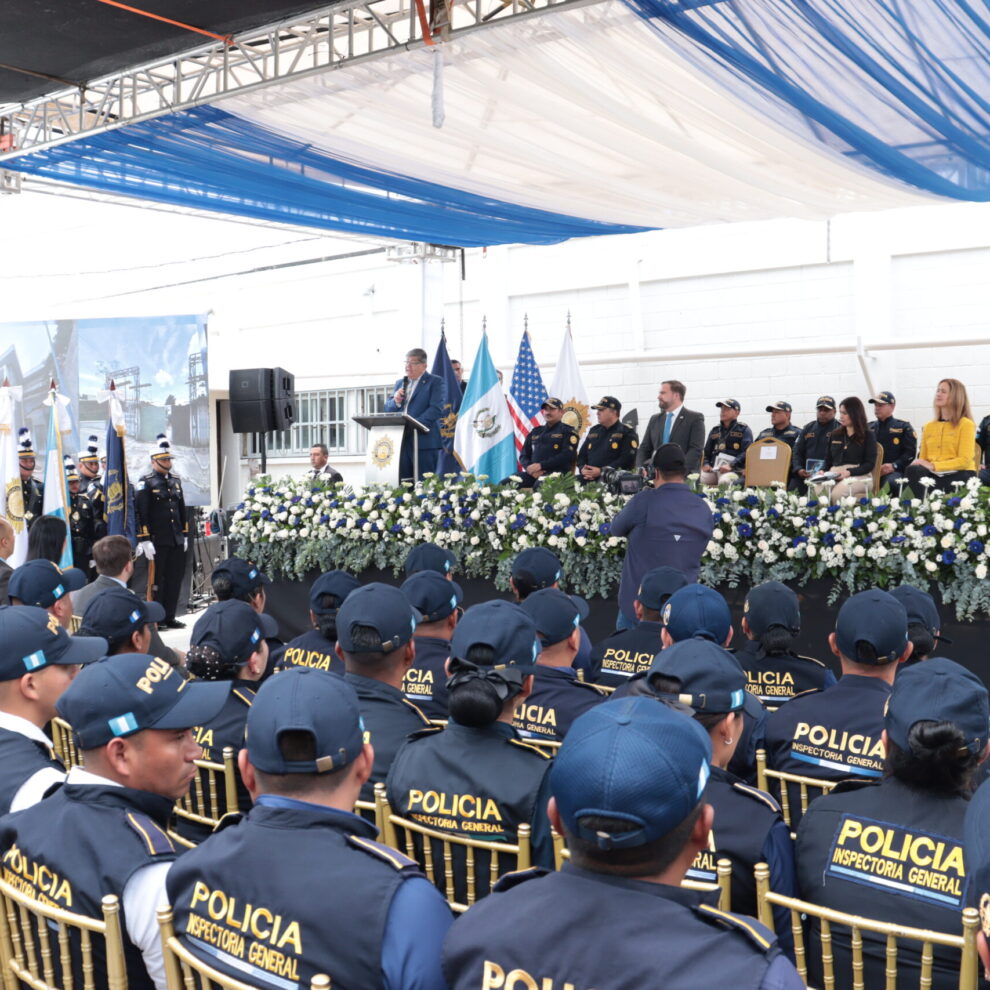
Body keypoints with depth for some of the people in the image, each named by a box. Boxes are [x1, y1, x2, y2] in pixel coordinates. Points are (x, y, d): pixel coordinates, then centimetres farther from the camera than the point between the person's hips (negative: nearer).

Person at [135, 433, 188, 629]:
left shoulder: (175, 481, 14)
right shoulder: (146, 483, -7)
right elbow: (141, 513, -12)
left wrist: (185, 535, 16)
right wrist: (144, 540, -16)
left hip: (176, 541, 6)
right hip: (157, 542, -6)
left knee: (175, 580, 8)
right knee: (157, 580, 0)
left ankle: (169, 618, 17)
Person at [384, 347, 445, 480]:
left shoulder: (435, 382, 1)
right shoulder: (400, 383, 22)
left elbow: (436, 409, -11)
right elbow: (387, 409, 20)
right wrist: (395, 401, -3)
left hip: (424, 441, -6)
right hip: (401, 441, 6)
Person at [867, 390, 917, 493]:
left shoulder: (903, 427, 11)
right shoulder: (869, 427, 21)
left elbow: (910, 453, 2)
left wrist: (894, 466, -12)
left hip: (894, 472, -3)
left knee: (893, 483, -38)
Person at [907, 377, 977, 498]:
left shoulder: (966, 424, 1)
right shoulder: (928, 426, 20)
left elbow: (964, 461, -9)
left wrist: (933, 465, -19)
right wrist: (918, 464, -9)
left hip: (960, 474, -5)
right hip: (934, 474, 5)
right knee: (913, 470, -31)